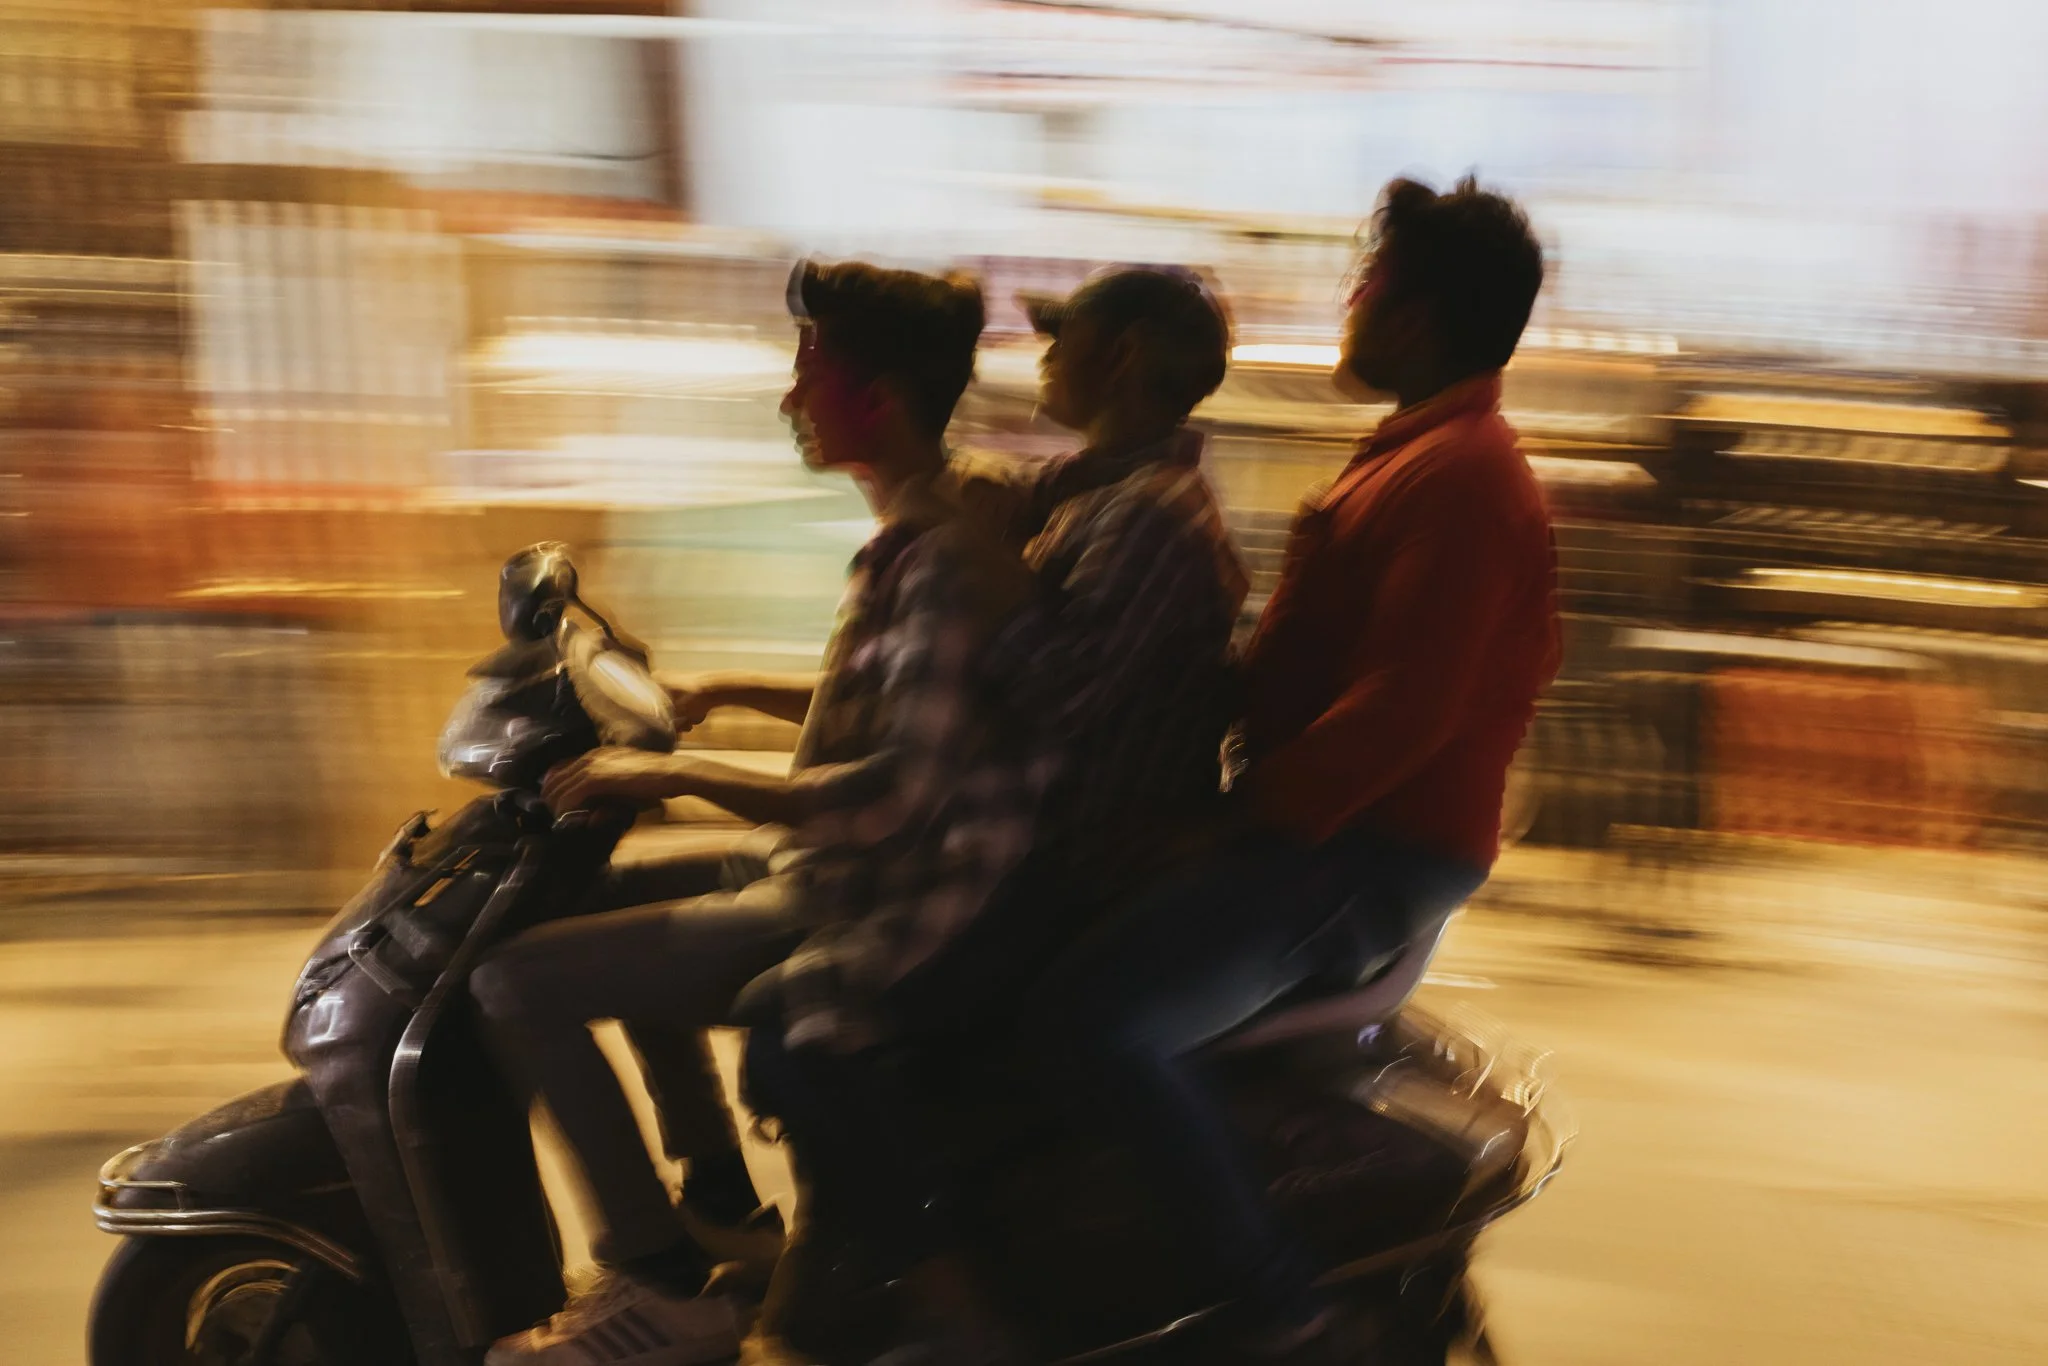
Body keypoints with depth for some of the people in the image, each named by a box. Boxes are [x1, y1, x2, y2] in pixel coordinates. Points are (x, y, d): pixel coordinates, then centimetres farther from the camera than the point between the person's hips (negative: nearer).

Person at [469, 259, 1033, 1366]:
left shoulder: (941, 558, -21)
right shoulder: (923, 526, 9)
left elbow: (900, 791, -29)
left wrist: (679, 775, -24)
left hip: (881, 920, -10)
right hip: (858, 884, 10)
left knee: (519, 978, -13)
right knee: (625, 893, 29)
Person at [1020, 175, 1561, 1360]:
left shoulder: (1461, 474, -15)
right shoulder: (1425, 451, 19)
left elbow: (1407, 707, -25)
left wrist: (1245, 813, -21)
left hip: (1372, 853, -11)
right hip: (1315, 823, 11)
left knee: (1090, 1022, -25)